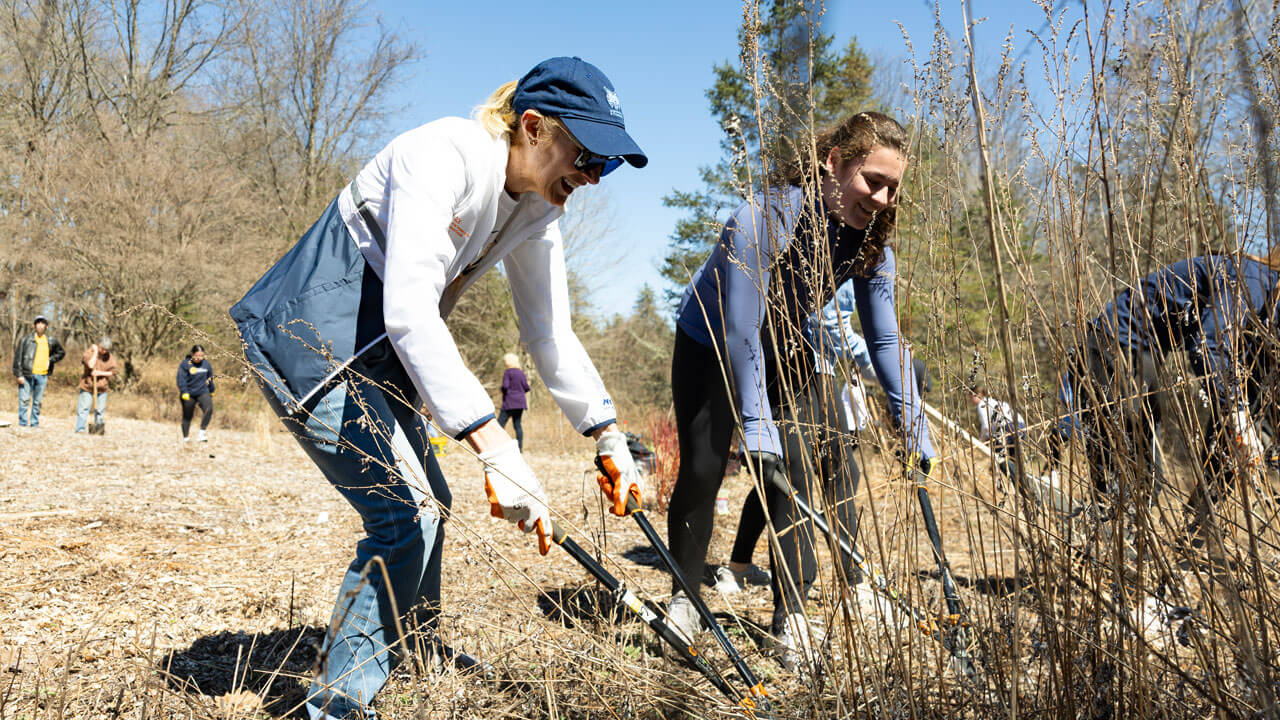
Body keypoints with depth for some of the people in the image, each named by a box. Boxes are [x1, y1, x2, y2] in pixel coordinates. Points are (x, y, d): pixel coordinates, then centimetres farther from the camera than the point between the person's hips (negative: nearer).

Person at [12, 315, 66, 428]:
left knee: (37, 402, 9)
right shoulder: (26, 339, 0)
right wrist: (19, 374, -9)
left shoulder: (51, 341, 10)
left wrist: (51, 360, 8)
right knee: (24, 400, -5)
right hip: (27, 375, -3)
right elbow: (18, 357, -2)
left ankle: (35, 424, 15)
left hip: (42, 375, 3)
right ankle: (22, 424, 0)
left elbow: (61, 353, 26)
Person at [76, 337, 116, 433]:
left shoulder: (110, 357, 1)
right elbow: (90, 365, -24)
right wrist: (95, 352, -17)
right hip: (87, 387, -2)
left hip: (102, 389, 2)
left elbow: (112, 372, 2)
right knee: (83, 409, -5)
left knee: (100, 410, 5)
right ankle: (80, 430, -1)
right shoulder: (89, 352, -7)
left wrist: (100, 373, -13)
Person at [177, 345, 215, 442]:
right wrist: (184, 393, -20)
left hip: (203, 393, 2)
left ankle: (202, 432, -15)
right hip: (189, 395, -2)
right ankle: (185, 438, 23)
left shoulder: (206, 364, 4)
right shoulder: (185, 364, -8)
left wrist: (211, 391, 26)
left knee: (209, 409, -23)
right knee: (187, 416, 9)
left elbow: (210, 378, 18)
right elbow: (181, 380, -11)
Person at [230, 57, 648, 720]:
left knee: (427, 503, 18)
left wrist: (609, 437, 3)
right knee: (405, 513, -14)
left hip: (375, 353, 9)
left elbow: (550, 333, 8)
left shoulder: (536, 210, -1)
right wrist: (496, 450, -43)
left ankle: (416, 649, 43)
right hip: (307, 337, -9)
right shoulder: (441, 155, -27)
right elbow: (410, 310, -38)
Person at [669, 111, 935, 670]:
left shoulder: (871, 244, -19)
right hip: (710, 346, -4)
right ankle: (683, 600, 11)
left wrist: (914, 428, -14)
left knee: (834, 466, -7)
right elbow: (740, 333, -34)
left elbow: (885, 341, -12)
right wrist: (757, 425, -35)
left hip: (785, 351, 5)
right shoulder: (763, 220, -36)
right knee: (701, 470, -10)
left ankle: (790, 613, 1)